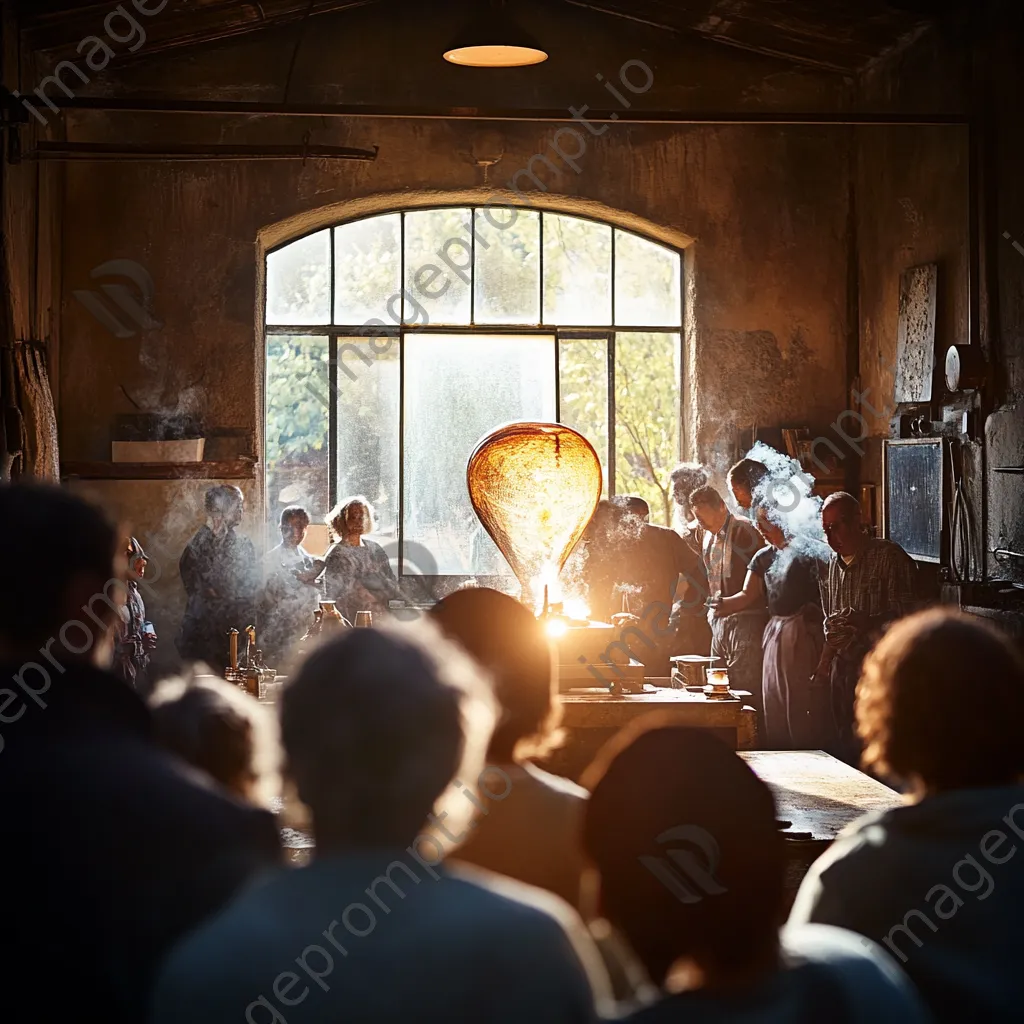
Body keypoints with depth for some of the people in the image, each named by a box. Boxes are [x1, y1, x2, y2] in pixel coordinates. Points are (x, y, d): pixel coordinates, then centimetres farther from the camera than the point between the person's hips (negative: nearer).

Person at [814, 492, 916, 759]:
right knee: (845, 746, 7)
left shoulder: (889, 557, -7)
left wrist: (867, 623, -30)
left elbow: (904, 617, -14)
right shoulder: (830, 566, 15)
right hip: (842, 670, 7)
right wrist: (823, 668, 17)